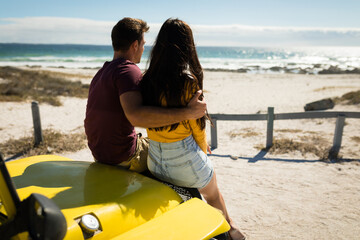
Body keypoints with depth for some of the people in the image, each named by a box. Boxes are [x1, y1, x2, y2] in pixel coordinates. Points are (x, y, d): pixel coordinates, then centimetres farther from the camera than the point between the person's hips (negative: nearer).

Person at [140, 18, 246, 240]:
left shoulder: (147, 79, -2)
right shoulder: (188, 81, -20)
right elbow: (197, 124, -13)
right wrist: (203, 148, 10)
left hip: (154, 161, 6)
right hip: (183, 157, -5)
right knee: (213, 194, 26)